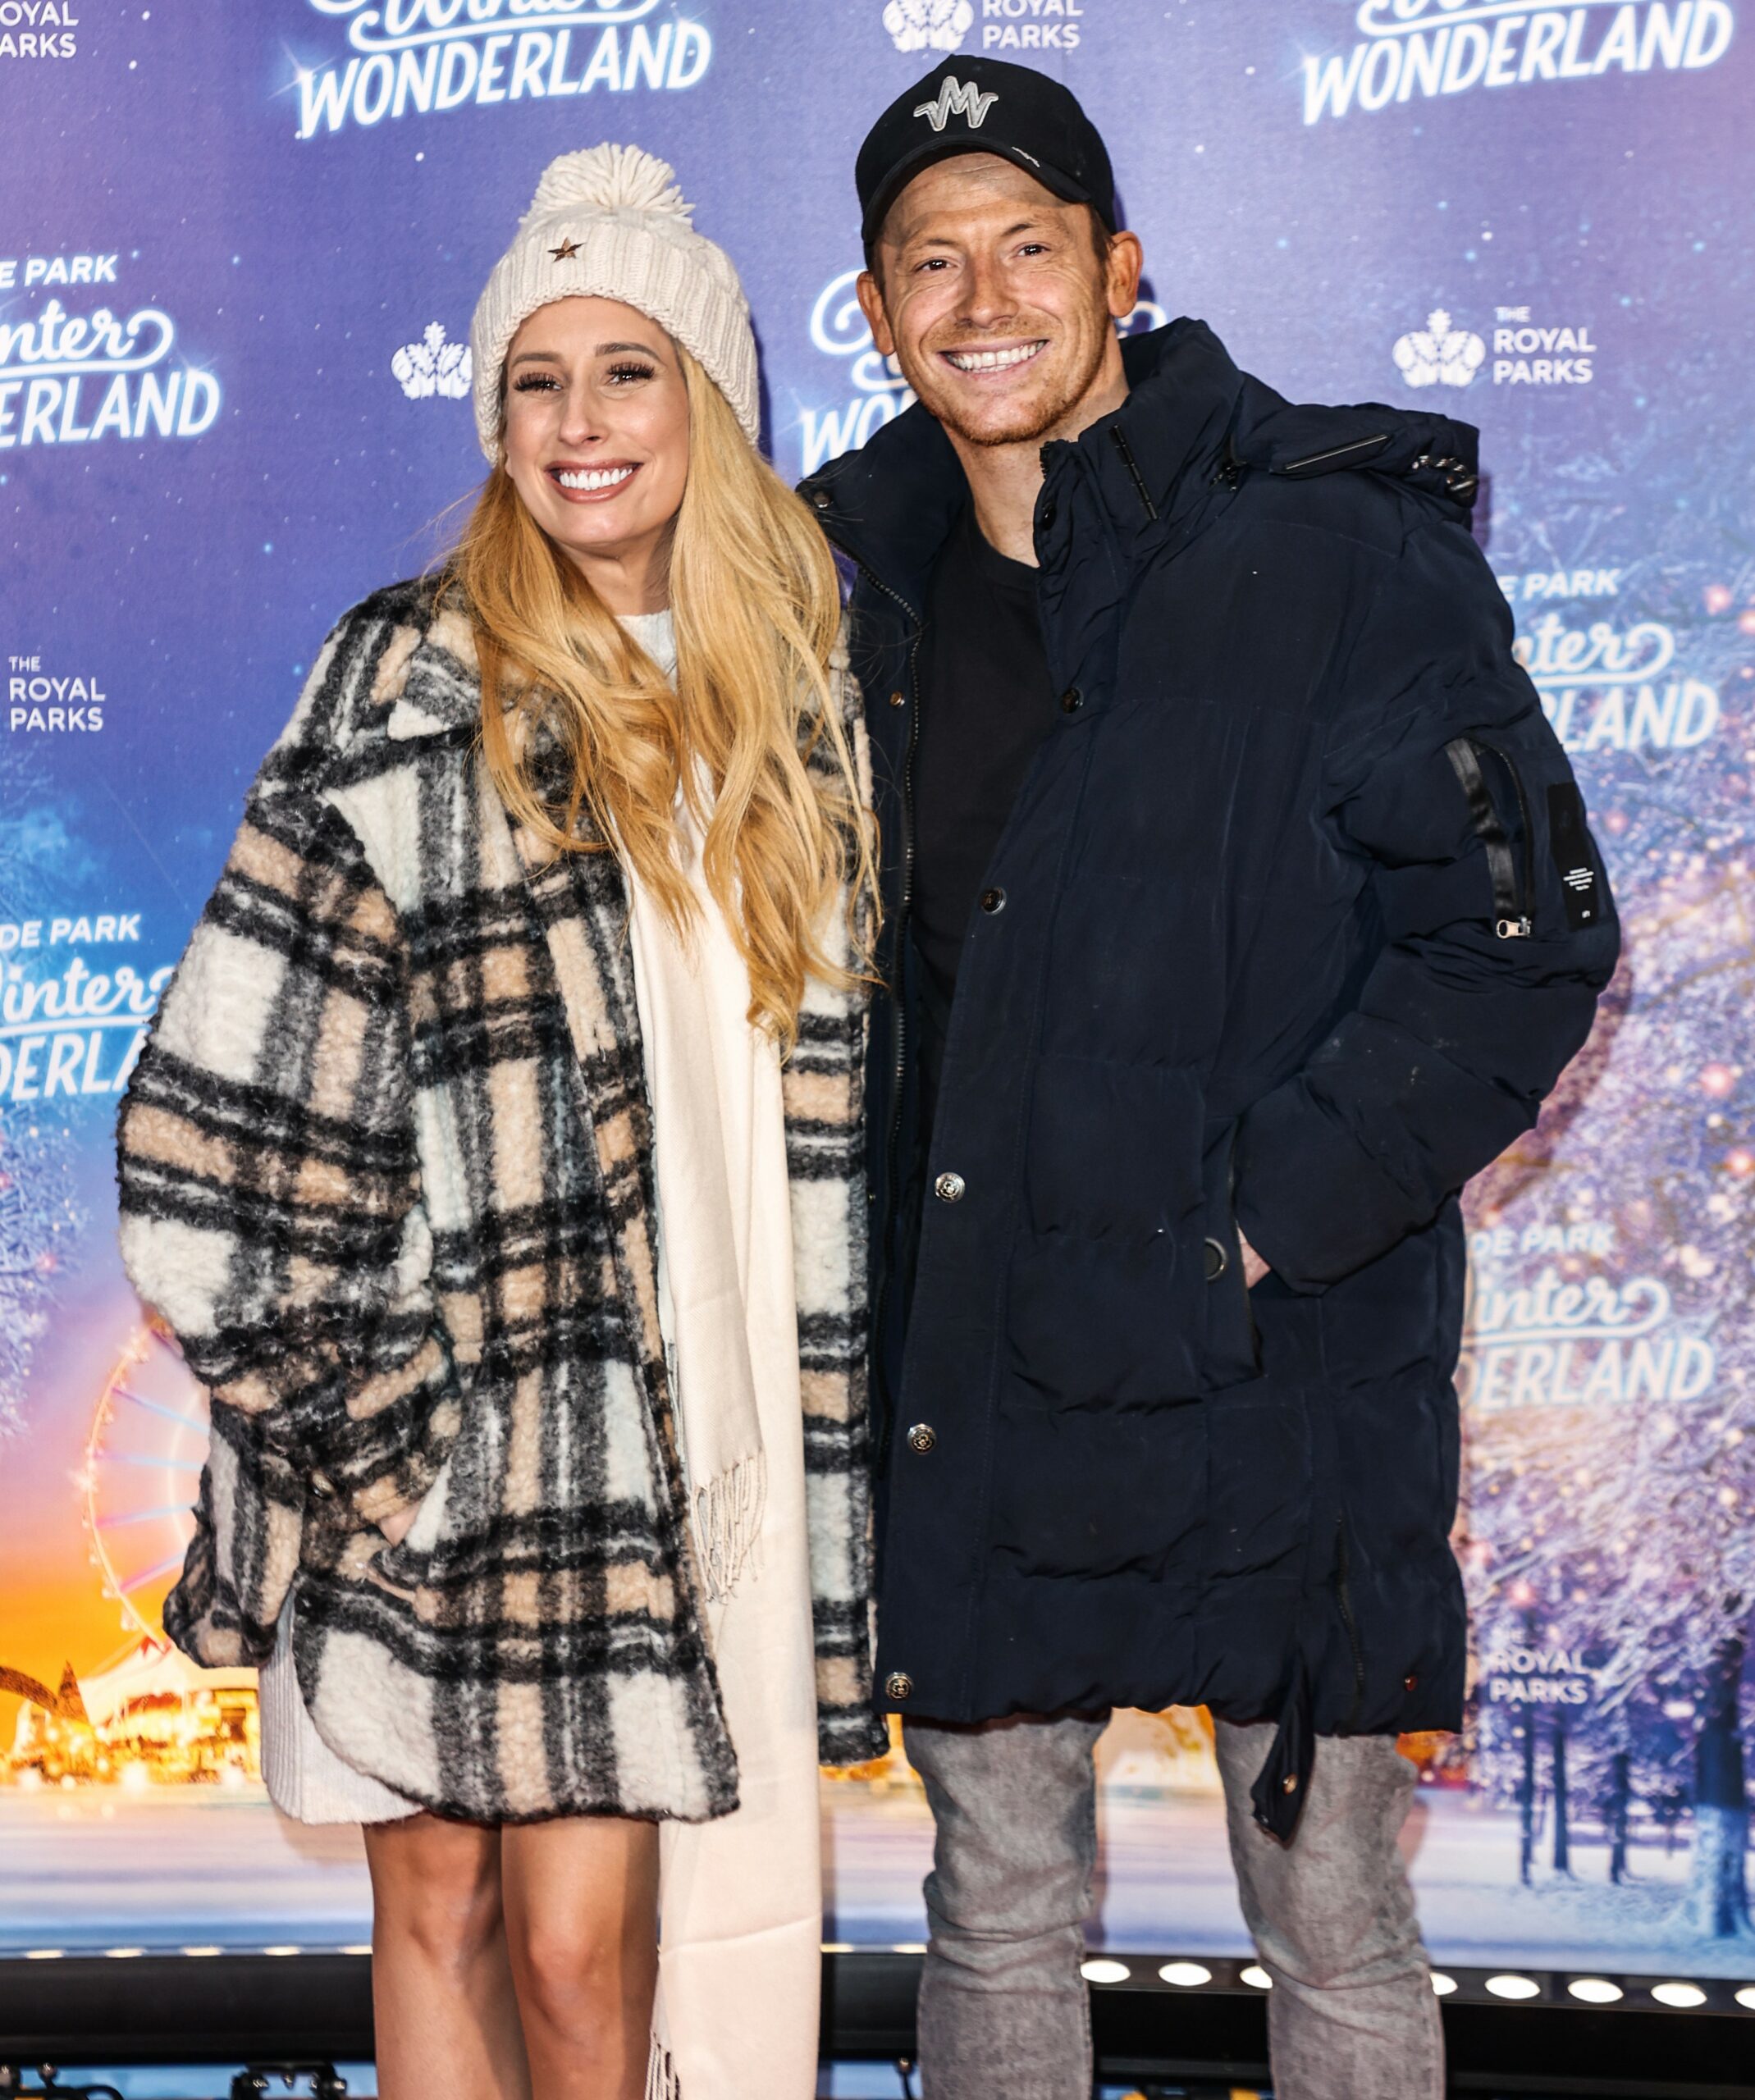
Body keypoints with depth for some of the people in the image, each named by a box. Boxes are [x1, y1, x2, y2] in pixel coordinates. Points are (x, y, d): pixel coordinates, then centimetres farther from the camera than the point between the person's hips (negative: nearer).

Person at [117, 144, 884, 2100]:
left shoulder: (793, 689, 10)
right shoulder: (416, 684, -2)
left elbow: (820, 1094, 15)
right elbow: (238, 1088, -7)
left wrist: (815, 1432, 11)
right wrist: (338, 1398, -8)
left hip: (679, 1422, 2)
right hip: (445, 1408, -2)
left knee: (582, 1940, 1)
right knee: (437, 1901, 8)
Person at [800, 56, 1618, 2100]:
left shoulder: (1337, 549, -9)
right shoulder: (867, 576, 7)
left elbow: (1524, 938, -10)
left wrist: (1264, 1216, -15)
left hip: (1274, 1380, -4)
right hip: (967, 1386, 5)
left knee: (1331, 1928, 11)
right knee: (995, 1914, 18)